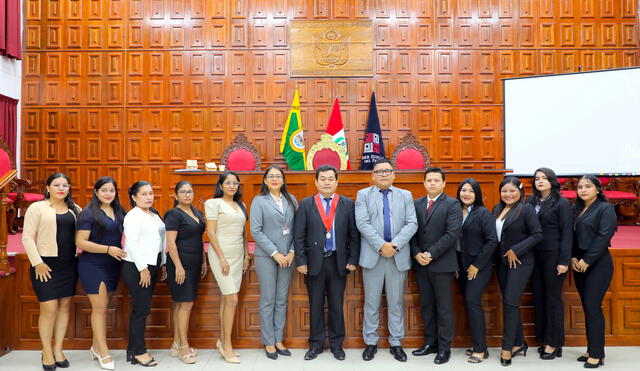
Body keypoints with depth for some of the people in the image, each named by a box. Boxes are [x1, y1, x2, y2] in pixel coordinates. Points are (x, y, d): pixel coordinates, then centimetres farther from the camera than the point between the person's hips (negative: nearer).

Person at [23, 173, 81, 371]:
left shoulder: (75, 209, 10)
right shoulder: (37, 208, -2)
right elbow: (27, 237, -6)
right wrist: (37, 262, -13)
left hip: (69, 264, 5)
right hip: (46, 264, -4)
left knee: (65, 306, 8)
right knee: (49, 308, -5)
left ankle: (58, 349, 21)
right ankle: (47, 352, 11)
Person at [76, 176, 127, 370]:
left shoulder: (120, 212, 7)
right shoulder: (89, 213, -9)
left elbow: (123, 236, 20)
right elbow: (80, 242, -14)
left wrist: (123, 252, 2)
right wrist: (108, 249, -20)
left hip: (113, 266, 6)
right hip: (93, 266, -5)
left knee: (103, 307, 12)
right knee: (100, 307, -4)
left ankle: (96, 347, 26)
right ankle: (104, 353, 5)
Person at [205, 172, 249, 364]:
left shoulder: (241, 205, 14)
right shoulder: (214, 203, -4)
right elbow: (210, 232, -9)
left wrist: (246, 256, 12)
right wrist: (222, 258, -14)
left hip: (238, 256, 6)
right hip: (221, 255, -6)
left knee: (227, 299, 10)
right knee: (232, 299, -9)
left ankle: (222, 341, 19)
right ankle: (227, 345, 2)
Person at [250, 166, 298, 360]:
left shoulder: (291, 200, 8)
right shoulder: (259, 200, -1)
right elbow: (256, 231, -8)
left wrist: (291, 251, -5)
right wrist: (275, 253, -12)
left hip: (287, 256, 3)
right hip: (266, 256, -3)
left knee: (282, 300, 9)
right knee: (268, 301, 3)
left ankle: (279, 340, 20)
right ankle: (268, 342, 15)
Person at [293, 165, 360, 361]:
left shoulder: (347, 203, 3)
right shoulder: (306, 203, 1)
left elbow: (354, 234, 3)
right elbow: (298, 235, -1)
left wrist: (352, 260, -3)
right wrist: (301, 261, -6)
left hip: (338, 262, 0)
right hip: (314, 262, 0)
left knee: (336, 305, 9)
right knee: (315, 305, 9)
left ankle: (336, 344, 23)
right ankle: (316, 344, 23)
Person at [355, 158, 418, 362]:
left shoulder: (406, 195, 11)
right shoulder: (363, 194, 5)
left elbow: (412, 224, 0)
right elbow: (362, 223, -7)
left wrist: (395, 245, -13)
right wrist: (381, 245, -16)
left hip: (399, 255, 2)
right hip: (372, 255, -1)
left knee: (396, 302, 9)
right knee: (371, 302, 6)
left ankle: (396, 343, 21)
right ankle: (371, 342, 18)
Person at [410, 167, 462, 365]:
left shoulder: (452, 204, -5)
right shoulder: (416, 204, 11)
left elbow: (452, 234, -14)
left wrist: (430, 254, -16)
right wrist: (417, 254, -7)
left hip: (441, 264, -5)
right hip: (420, 264, 5)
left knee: (444, 307, 4)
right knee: (426, 305, 13)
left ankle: (444, 348, 15)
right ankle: (430, 343, 25)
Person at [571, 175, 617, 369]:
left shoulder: (605, 208, -5)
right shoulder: (577, 209, 13)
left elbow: (604, 237, -14)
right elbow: (571, 235, 12)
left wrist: (587, 260, -15)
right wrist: (573, 257, -3)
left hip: (598, 264, -6)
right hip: (579, 264, 6)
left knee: (593, 307, -7)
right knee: (587, 307, 9)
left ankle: (597, 354, 3)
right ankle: (591, 350, 17)